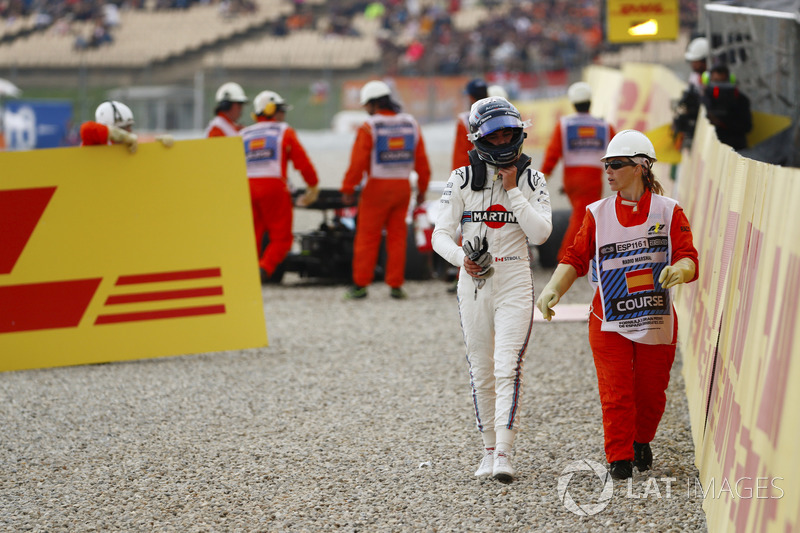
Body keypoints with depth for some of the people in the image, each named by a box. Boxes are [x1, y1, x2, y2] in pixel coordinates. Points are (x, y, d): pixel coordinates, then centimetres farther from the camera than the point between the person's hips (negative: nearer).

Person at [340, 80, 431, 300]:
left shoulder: (369, 127, -10)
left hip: (377, 187, -5)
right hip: (402, 187, 5)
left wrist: (348, 189, -7)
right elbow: (422, 161, 9)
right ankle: (396, 285, 8)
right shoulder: (411, 124, 6)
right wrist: (422, 189, 17)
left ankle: (360, 284, 2)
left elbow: (358, 162, -14)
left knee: (367, 236, 1)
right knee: (397, 236, 9)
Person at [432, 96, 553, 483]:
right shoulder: (461, 180, 2)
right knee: (481, 372, 8)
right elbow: (442, 234, 1)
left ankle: (504, 455, -17)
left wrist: (513, 191, -12)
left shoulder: (531, 180, 2)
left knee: (508, 368, -13)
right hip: (474, 283, 2)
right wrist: (461, 258, -18)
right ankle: (489, 449, 19)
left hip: (514, 284, -2)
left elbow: (541, 233, -9)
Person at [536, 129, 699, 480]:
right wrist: (553, 289, -12)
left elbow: (688, 259, -7)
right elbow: (576, 258, 4)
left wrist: (679, 269, -31)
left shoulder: (668, 211, -1)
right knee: (616, 393, -7)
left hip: (657, 320, 0)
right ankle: (619, 458, 1)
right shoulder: (597, 214, 4)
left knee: (651, 391, 9)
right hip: (609, 320, 0)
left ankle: (641, 441, 36)